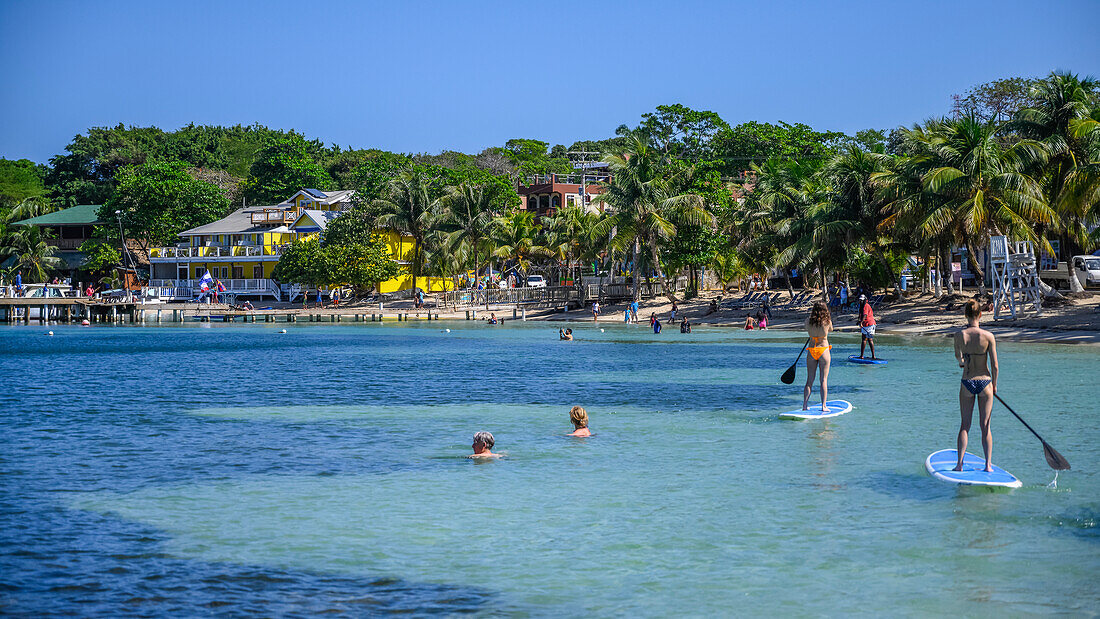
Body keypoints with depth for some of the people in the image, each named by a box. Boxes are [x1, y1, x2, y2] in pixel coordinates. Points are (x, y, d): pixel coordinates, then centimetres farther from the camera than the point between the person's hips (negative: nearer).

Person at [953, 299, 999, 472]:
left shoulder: (959, 335, -9)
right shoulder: (988, 336, -10)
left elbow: (959, 358, -16)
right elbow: (994, 365, -6)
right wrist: (994, 385, 8)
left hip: (967, 383, 0)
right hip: (985, 382, 0)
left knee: (964, 425, 11)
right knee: (985, 426, 9)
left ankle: (960, 463, 6)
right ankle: (988, 464, 10)